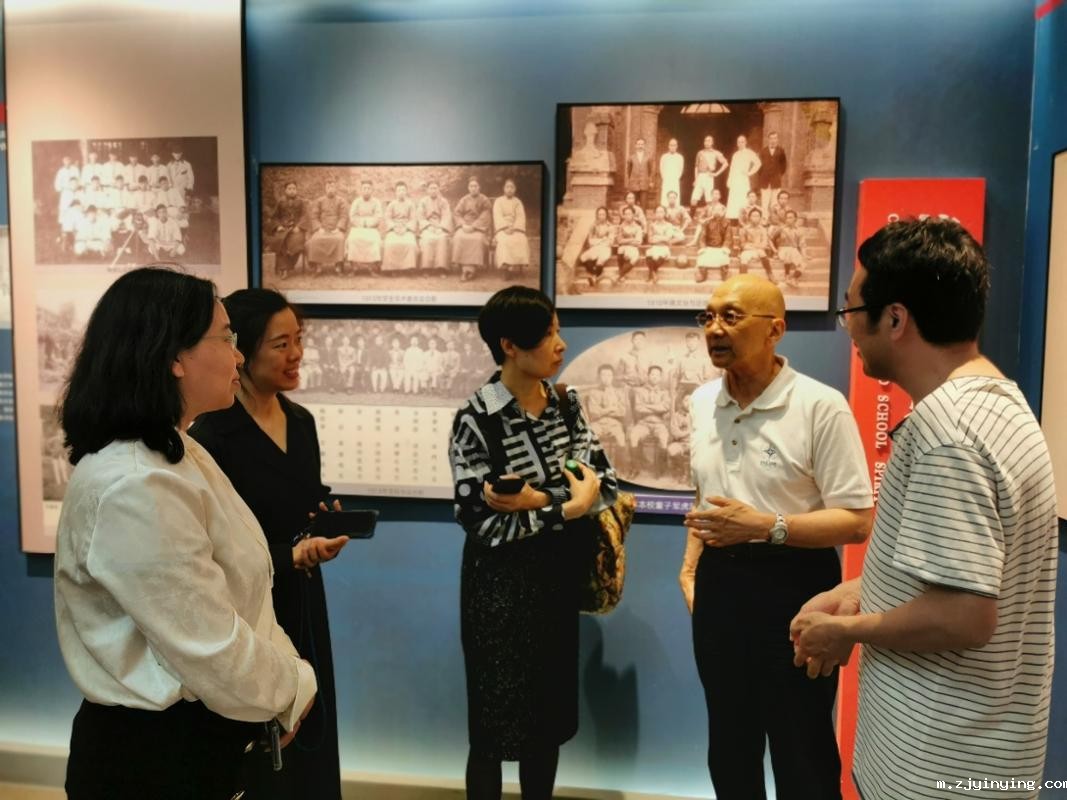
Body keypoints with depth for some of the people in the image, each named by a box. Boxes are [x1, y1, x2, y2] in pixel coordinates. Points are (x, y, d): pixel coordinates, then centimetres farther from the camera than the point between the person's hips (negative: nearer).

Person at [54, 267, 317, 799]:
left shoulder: (177, 454, 5)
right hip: (153, 752, -9)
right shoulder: (135, 488, -28)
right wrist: (292, 688, -9)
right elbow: (210, 652, -25)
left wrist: (284, 672, 2)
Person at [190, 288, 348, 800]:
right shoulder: (211, 436, -18)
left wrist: (326, 520, -5)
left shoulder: (301, 422, 5)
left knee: (311, 742, 17)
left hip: (302, 605, 7)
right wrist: (293, 556, -25)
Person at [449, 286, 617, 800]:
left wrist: (541, 499, -20)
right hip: (500, 581, -5)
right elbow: (481, 520, -19)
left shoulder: (567, 404, 0)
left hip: (558, 573, 5)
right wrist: (568, 507, -20)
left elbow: (605, 482, -5)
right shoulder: (477, 417, -16)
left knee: (551, 712, 17)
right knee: (496, 719, 7)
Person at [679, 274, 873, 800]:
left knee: (801, 750, 11)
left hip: (793, 585, -6)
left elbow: (857, 520, -17)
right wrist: (690, 567, 9)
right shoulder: (701, 403, 5)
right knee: (728, 742, 21)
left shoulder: (820, 406, -16)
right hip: (719, 582, 6)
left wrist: (767, 527, -26)